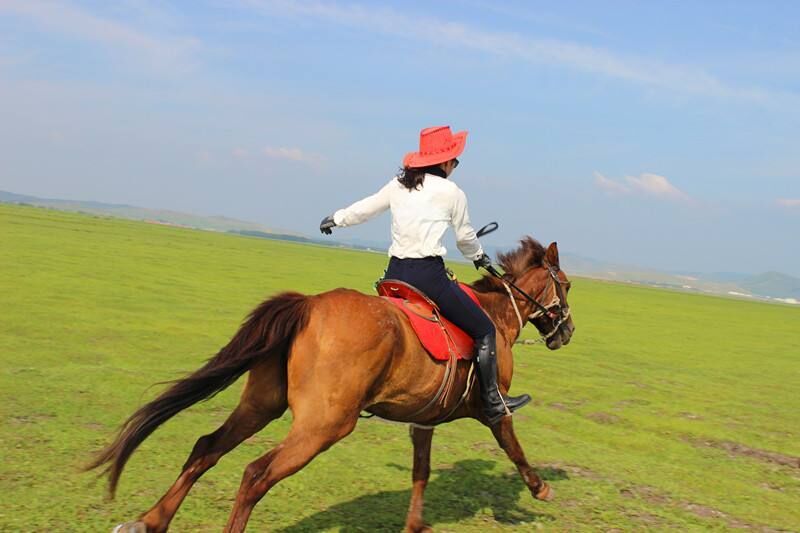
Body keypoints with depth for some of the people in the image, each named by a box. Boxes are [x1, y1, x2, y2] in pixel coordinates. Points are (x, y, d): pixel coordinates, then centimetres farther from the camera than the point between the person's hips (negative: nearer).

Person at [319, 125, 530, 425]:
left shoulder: (398, 185, 12)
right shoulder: (452, 192, -1)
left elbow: (365, 208, 24)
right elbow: (465, 237, 10)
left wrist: (335, 219, 42)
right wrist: (479, 258, 31)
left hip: (394, 273, 6)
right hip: (428, 274, -6)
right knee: (484, 330, 5)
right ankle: (493, 403, 7)